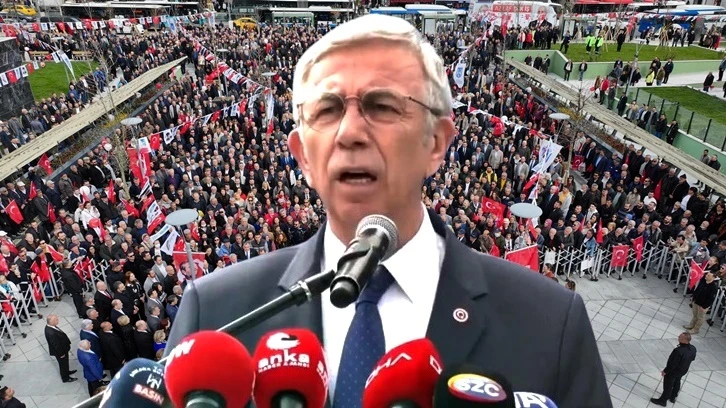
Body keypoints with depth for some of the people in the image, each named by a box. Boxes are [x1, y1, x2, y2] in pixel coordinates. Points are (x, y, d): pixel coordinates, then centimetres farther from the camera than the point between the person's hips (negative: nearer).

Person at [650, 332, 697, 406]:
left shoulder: (678, 351, -42)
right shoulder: (693, 348, -19)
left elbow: (672, 364, -30)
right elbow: (693, 358, 1)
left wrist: (665, 371, -15)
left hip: (673, 372, -7)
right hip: (683, 370, 7)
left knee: (668, 386, 16)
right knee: (677, 383, 31)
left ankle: (662, 400, 37)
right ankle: (673, 397, 53)